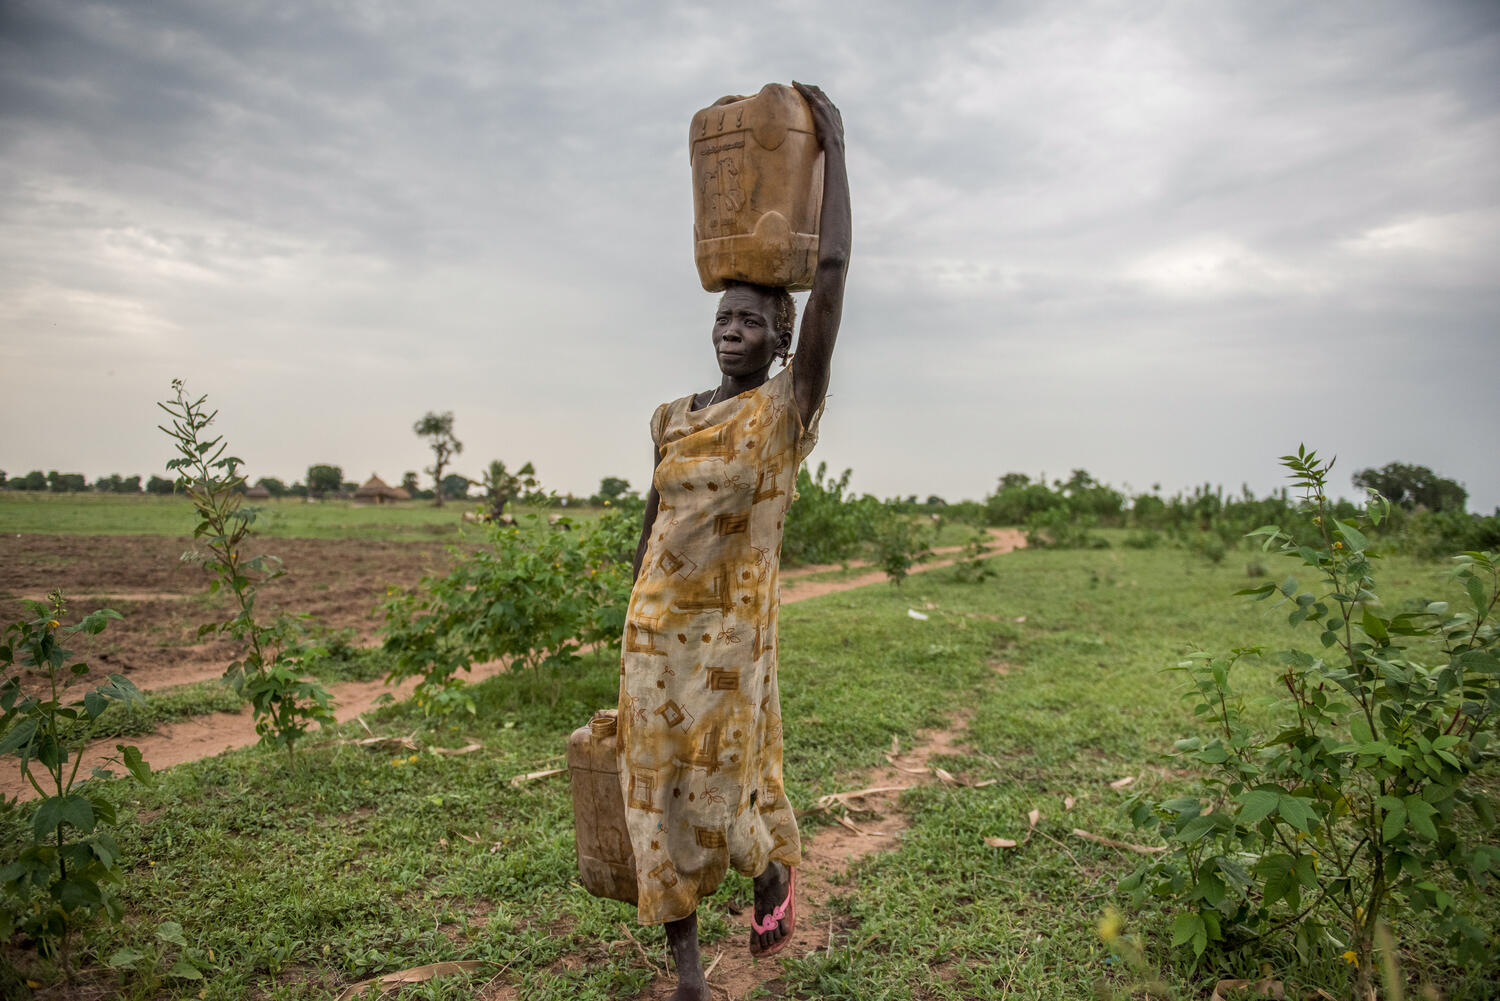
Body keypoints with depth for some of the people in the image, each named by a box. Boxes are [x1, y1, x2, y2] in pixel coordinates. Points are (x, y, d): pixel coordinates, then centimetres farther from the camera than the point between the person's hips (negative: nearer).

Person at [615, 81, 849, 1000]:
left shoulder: (788, 406, -6)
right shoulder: (673, 418, 9)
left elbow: (832, 273, -14)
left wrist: (833, 148, -8)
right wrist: (634, 623, 16)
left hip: (733, 624, -5)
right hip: (656, 623, 5)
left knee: (725, 782, 3)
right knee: (659, 784, 9)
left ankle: (776, 865, 38)